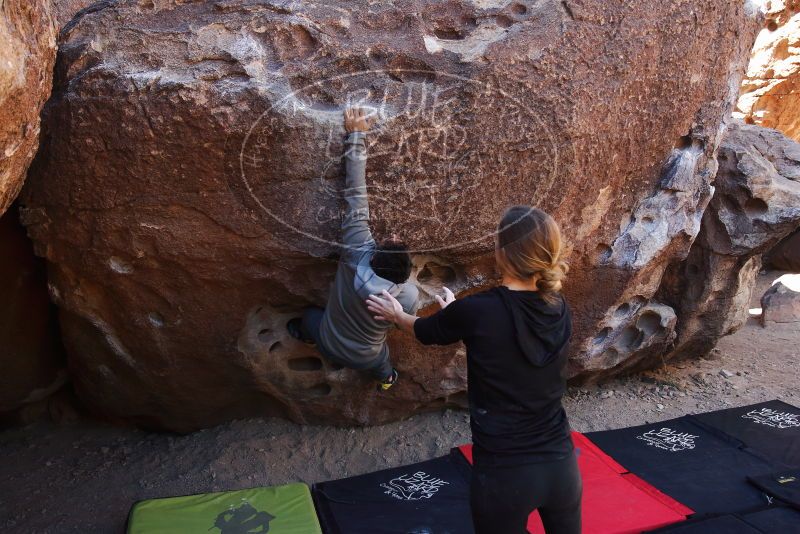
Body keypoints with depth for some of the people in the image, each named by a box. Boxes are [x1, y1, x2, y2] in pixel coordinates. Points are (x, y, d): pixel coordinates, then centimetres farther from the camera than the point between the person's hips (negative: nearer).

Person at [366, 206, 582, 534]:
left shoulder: (476, 311, -19)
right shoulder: (559, 309, -4)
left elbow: (424, 331, 3)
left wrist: (397, 315, 23)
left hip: (503, 473, -4)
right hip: (560, 464, 4)